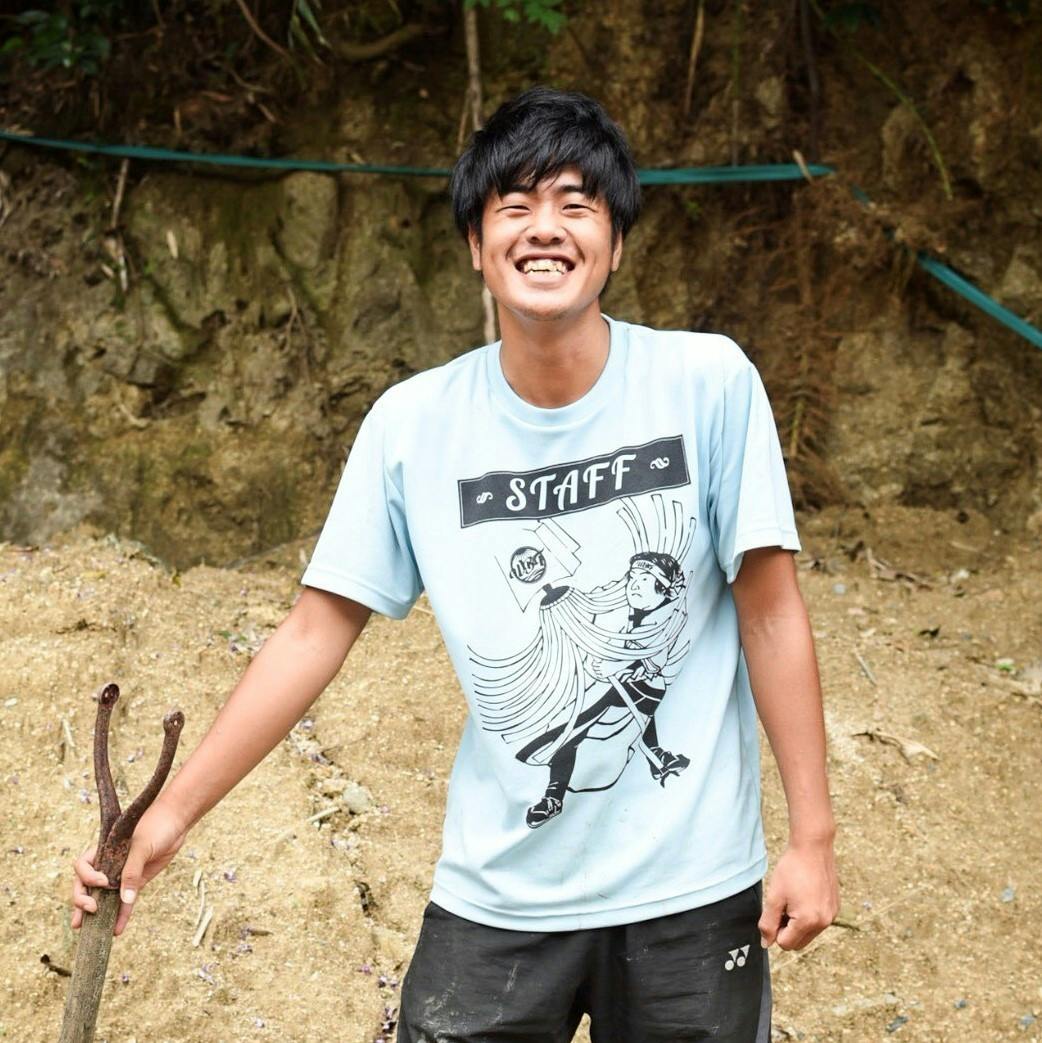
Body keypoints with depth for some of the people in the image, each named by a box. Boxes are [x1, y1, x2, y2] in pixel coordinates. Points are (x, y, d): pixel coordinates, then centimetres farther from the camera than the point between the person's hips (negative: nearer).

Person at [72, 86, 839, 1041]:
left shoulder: (709, 383, -11)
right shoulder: (413, 423, -7)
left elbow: (771, 612, -6)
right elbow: (316, 633, -2)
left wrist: (812, 835, -6)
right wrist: (173, 813, -5)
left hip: (692, 888, -1)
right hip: (496, 896, 1)